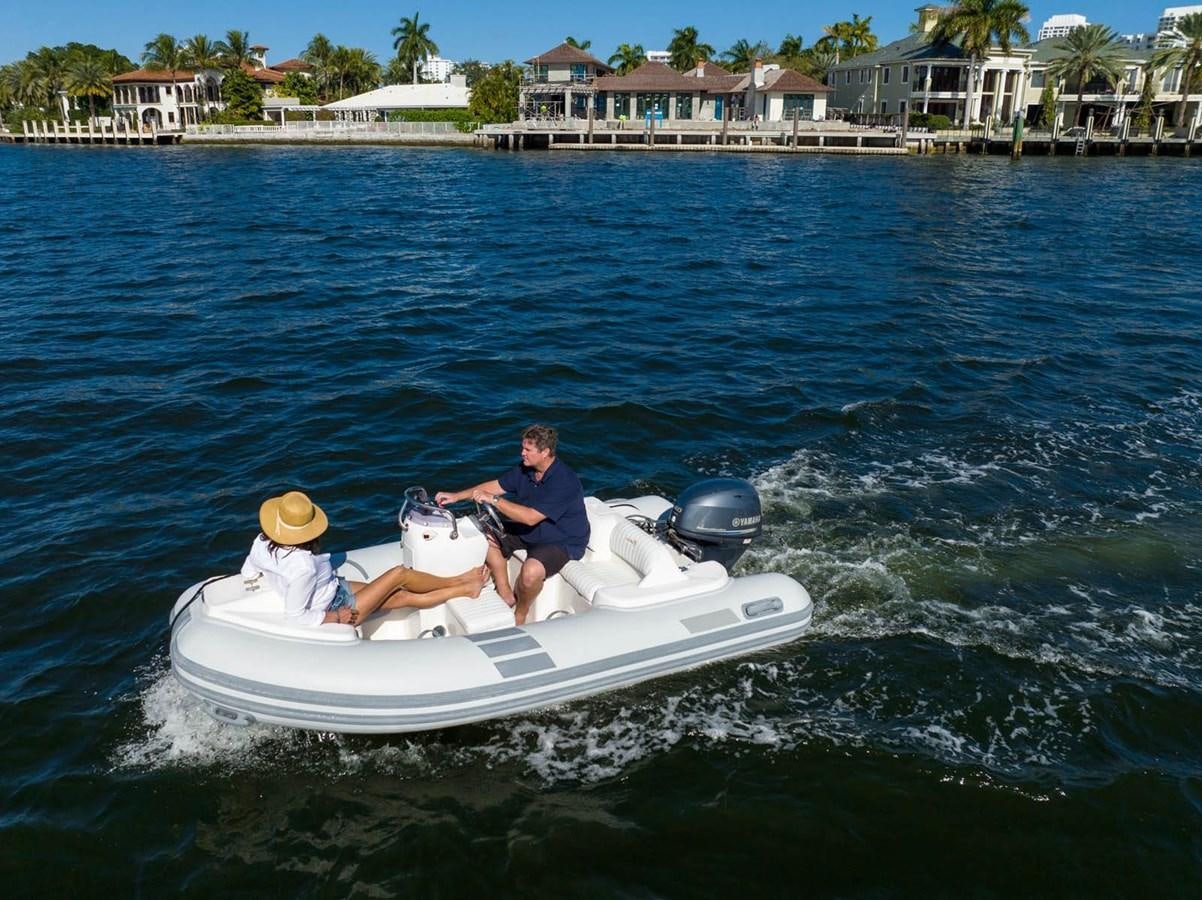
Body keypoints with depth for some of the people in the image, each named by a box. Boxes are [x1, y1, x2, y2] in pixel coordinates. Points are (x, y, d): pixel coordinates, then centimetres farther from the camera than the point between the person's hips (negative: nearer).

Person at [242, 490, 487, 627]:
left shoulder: (262, 541, -15)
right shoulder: (302, 565, -37)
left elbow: (247, 572, 3)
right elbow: (295, 615, -28)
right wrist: (336, 617, -15)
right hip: (337, 607, -8)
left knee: (405, 597, 13)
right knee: (400, 573, -3)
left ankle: (465, 590, 24)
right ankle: (456, 582, 20)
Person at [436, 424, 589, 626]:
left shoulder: (564, 481, -30)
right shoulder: (525, 469, -4)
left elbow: (531, 517, -34)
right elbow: (497, 485, 6)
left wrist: (493, 499, -32)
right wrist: (457, 496, -1)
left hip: (562, 541, -9)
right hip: (529, 532, 9)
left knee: (531, 571, -34)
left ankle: (520, 615, -2)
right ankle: (505, 595, 6)